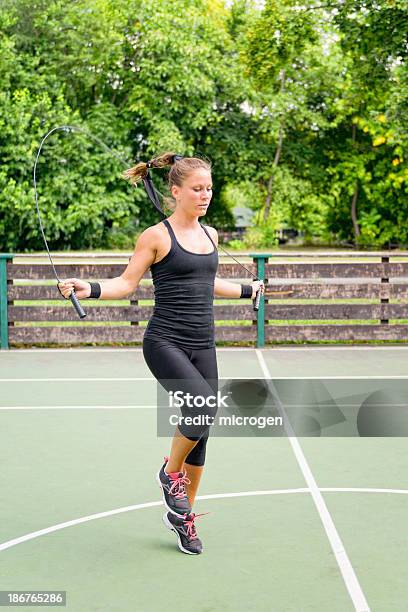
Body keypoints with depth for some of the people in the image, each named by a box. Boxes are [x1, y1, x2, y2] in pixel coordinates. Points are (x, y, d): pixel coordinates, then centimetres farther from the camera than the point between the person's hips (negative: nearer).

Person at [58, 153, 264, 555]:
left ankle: (181, 516, 24)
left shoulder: (210, 235, 13)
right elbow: (126, 283, -3)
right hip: (165, 343, -6)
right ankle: (170, 472, 5)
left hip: (203, 346, 6)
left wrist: (247, 290, 39)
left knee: (200, 429, 7)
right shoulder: (156, 236, -6)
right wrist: (90, 289, -20)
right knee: (203, 408, -26)